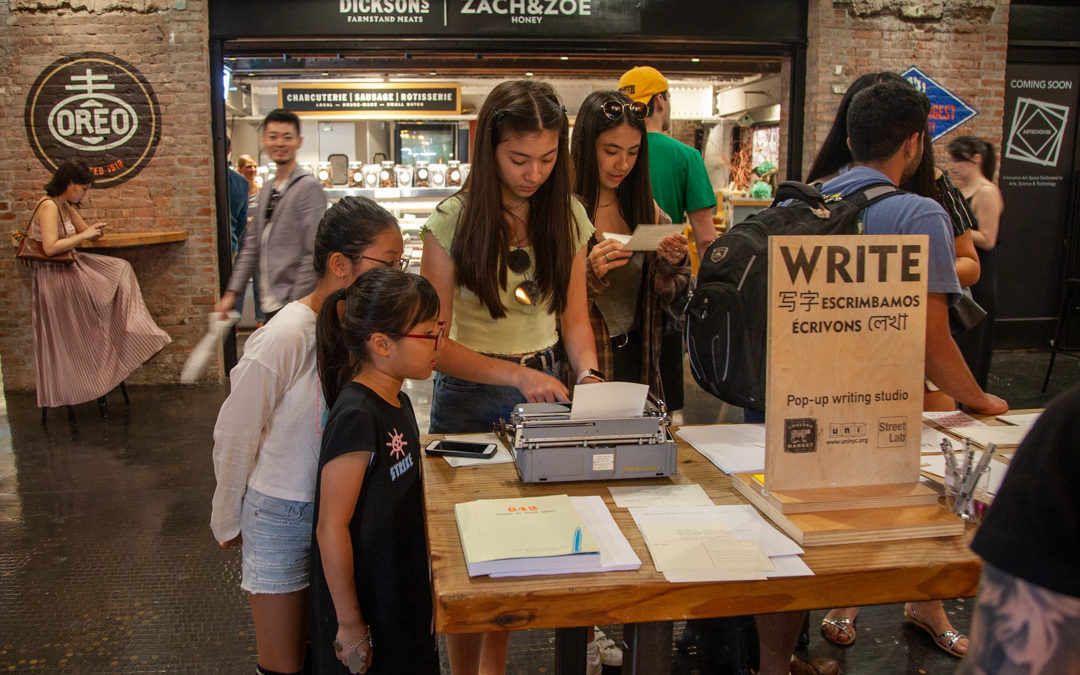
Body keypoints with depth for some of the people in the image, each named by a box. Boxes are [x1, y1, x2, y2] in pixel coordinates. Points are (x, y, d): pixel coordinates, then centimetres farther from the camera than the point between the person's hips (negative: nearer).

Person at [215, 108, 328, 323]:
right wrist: (231, 292, 13)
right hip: (271, 304, 8)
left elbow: (313, 254, -15)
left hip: (291, 305, -7)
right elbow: (252, 246, 19)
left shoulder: (309, 187, -9)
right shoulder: (267, 189, 17)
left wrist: (295, 305, -17)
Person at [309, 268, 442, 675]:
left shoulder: (397, 402, 4)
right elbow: (331, 527, -23)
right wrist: (349, 624, -18)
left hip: (403, 592, 9)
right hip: (366, 606, -9)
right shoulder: (357, 417, -25)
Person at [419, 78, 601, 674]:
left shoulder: (568, 216, -1)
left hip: (544, 387, 3)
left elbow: (574, 316, 5)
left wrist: (587, 374, -14)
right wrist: (516, 375, -28)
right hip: (471, 394, -3)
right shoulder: (452, 221, -13)